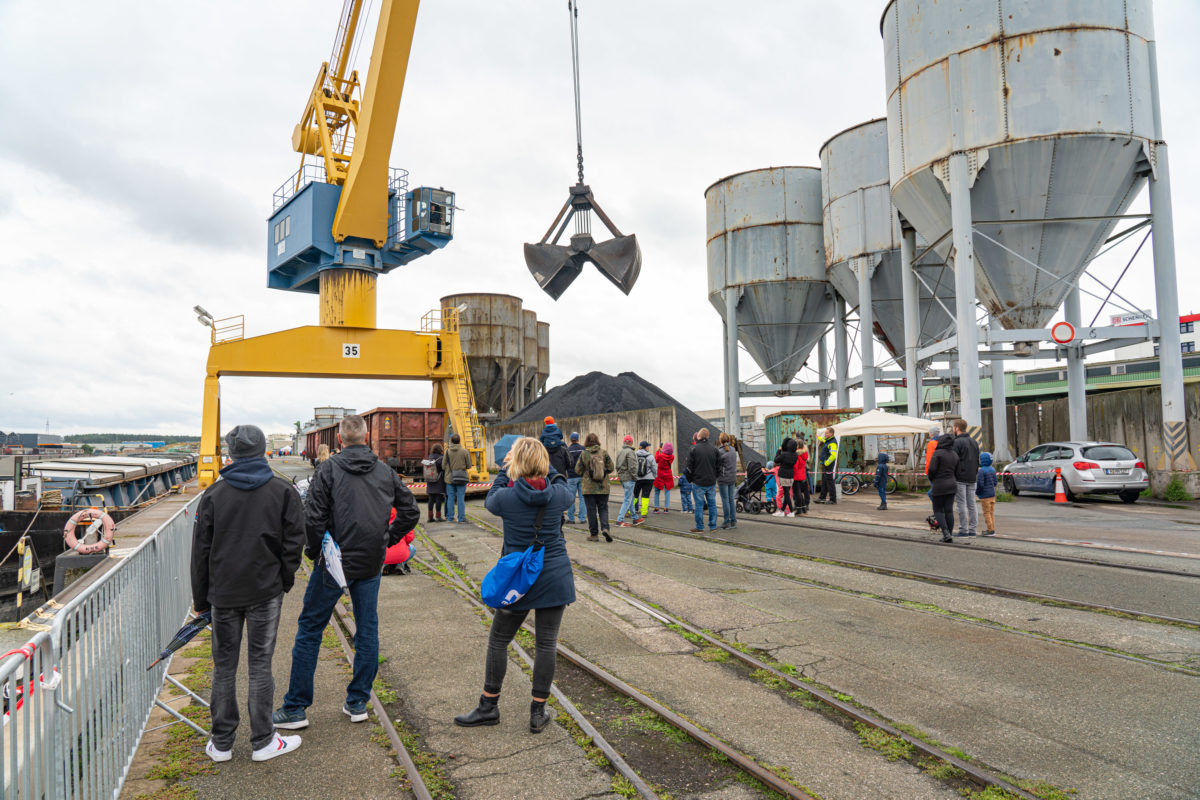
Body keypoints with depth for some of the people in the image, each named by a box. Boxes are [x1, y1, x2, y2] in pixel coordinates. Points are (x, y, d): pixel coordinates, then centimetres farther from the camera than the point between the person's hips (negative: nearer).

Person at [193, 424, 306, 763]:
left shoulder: (214, 494, -1)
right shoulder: (283, 491, -3)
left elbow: (201, 550, 3)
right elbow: (293, 542, -4)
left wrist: (201, 598, 11)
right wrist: (283, 582, 9)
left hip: (224, 594, 1)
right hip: (265, 593, -1)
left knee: (224, 666, 11)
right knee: (260, 665, 5)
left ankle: (221, 743, 19)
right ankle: (263, 741, 12)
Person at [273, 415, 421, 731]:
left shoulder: (328, 469, -9)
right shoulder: (386, 472, 3)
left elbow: (313, 518, -15)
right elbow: (410, 512, 6)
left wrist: (313, 551, 0)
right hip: (371, 565, 3)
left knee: (309, 629, 8)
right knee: (367, 630, 12)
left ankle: (295, 708, 14)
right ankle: (358, 703, 19)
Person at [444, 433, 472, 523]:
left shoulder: (447, 451, -4)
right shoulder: (464, 451, -7)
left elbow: (443, 466, -2)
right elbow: (469, 466, -2)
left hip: (450, 478, 2)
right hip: (461, 478, -2)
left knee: (450, 498, 9)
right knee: (461, 498, 2)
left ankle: (450, 517, 12)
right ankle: (461, 518, 3)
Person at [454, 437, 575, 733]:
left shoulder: (506, 497, -13)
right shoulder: (557, 495, -8)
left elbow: (490, 500, 11)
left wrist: (504, 469, 19)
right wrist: (547, 468, 23)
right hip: (555, 576, 2)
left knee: (498, 641, 14)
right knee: (546, 644, 9)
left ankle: (489, 706, 25)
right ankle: (538, 713, 17)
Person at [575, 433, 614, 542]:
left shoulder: (583, 454, -7)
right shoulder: (604, 452, -4)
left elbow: (578, 470, -3)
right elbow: (611, 468, 0)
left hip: (588, 488, -1)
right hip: (603, 487, 1)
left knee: (591, 510, 5)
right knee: (603, 509, 11)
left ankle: (593, 534, 8)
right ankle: (604, 528, -9)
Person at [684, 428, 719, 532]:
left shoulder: (694, 449, -9)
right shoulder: (714, 449, 4)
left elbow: (689, 467, -7)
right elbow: (717, 465, 10)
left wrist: (690, 479, 6)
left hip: (698, 482, -4)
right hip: (711, 482, 4)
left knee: (699, 505, 1)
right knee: (712, 504, 10)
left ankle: (700, 528, 5)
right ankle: (713, 526, 15)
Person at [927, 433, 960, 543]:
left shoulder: (938, 453, -14)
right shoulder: (955, 455, 7)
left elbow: (932, 469, -17)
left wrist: (931, 479, 2)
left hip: (939, 485, -6)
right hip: (952, 484, 6)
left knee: (938, 510, 4)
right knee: (949, 511, 7)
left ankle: (946, 533, -10)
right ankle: (950, 535, 7)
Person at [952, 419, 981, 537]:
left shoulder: (957, 442, -11)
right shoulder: (974, 442, 15)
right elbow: (977, 461, 19)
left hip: (960, 478, -8)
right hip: (972, 478, 8)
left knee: (961, 504, -5)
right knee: (971, 504, 9)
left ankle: (964, 530, -5)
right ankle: (973, 529, 10)